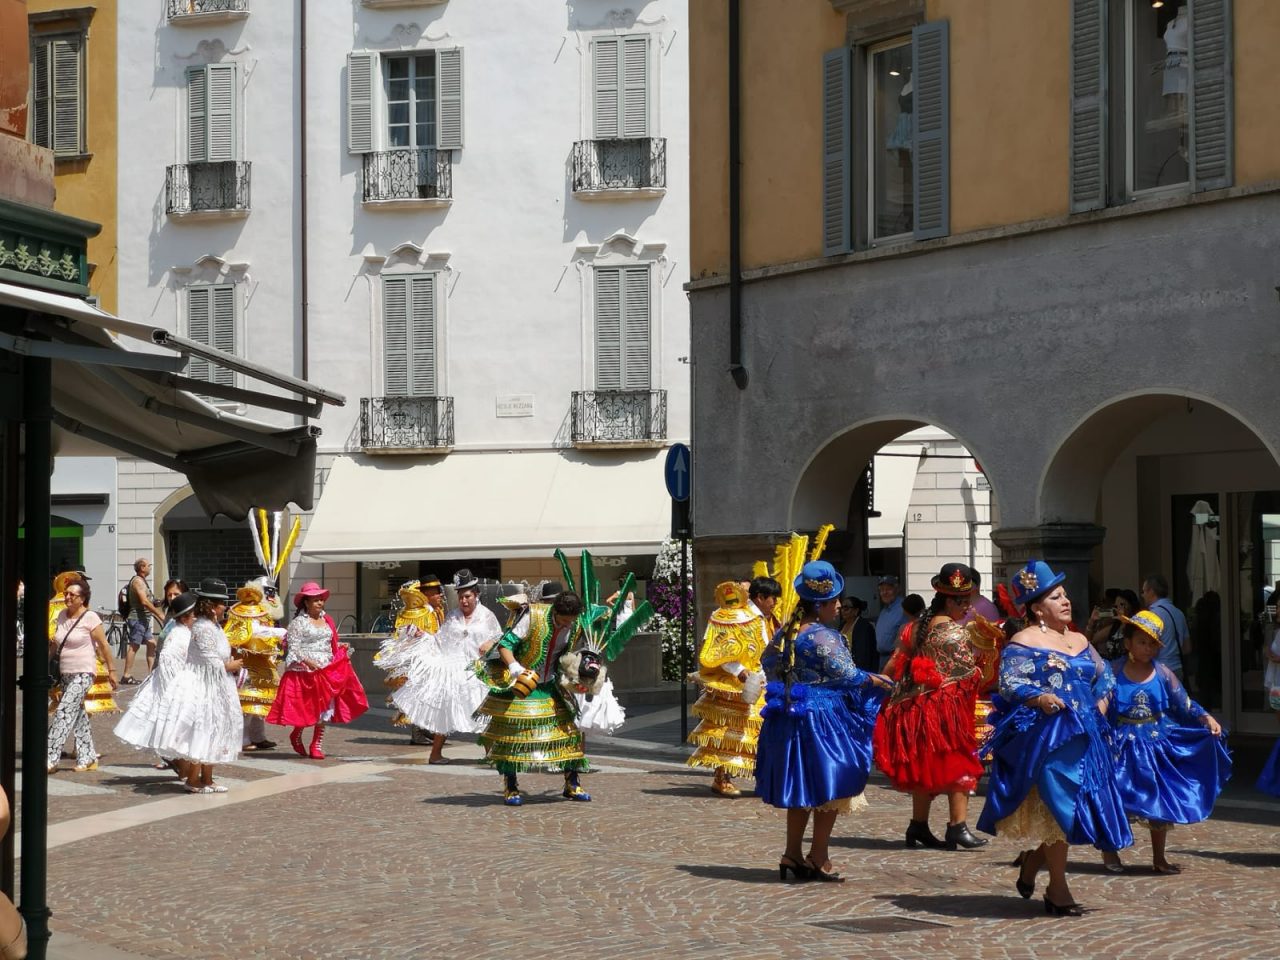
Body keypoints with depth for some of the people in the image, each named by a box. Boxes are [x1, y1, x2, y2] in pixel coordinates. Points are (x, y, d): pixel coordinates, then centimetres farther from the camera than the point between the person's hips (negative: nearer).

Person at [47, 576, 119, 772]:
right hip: (65, 673, 7)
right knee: (78, 716, 10)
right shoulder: (62, 615, 9)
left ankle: (50, 758, -17)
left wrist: (111, 670, -3)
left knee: (63, 713, -15)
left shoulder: (90, 618, -10)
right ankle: (88, 758, 18)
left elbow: (103, 645, -5)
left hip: (83, 673, -7)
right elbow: (55, 643, 20)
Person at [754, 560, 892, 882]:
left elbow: (769, 664, 16)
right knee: (830, 788, 3)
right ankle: (818, 858, 6)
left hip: (788, 718, 8)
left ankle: (792, 855, 19)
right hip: (822, 717, -8)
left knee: (800, 788, 16)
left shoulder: (784, 633, 5)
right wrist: (873, 680, 3)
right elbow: (846, 675, -15)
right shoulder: (824, 638, -18)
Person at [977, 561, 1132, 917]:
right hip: (1043, 737, -7)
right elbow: (1009, 683, -12)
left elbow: (1105, 675, 26)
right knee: (1059, 806, -8)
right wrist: (1039, 698, -28)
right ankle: (1058, 890, 0)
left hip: (1082, 737, 7)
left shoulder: (1080, 641, 18)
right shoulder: (1022, 643, -4)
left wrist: (1102, 700, 6)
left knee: (1077, 805, 6)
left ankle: (1030, 864, 27)